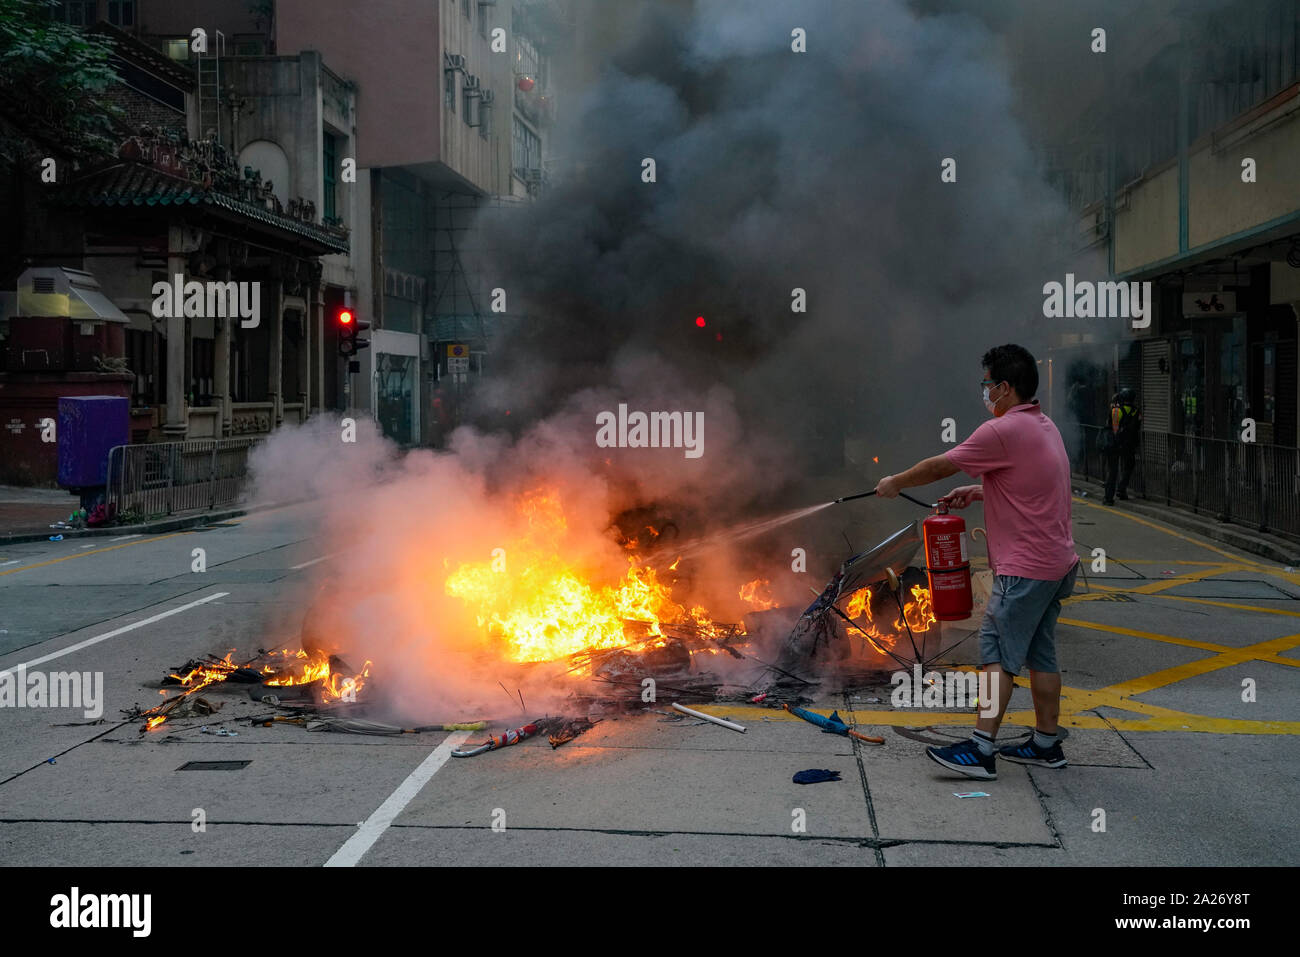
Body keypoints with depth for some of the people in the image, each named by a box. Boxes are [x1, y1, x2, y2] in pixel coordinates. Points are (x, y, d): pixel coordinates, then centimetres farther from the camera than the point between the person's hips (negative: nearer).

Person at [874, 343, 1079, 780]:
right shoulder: (1044, 426, 13)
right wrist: (977, 491, 17)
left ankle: (980, 751, -8)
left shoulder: (1003, 431, -17)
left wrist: (895, 483, 6)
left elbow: (939, 466, -9)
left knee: (997, 654, -8)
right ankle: (1046, 744, 21)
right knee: (1041, 654, 14)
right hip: (1056, 562, 10)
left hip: (1024, 568, -10)